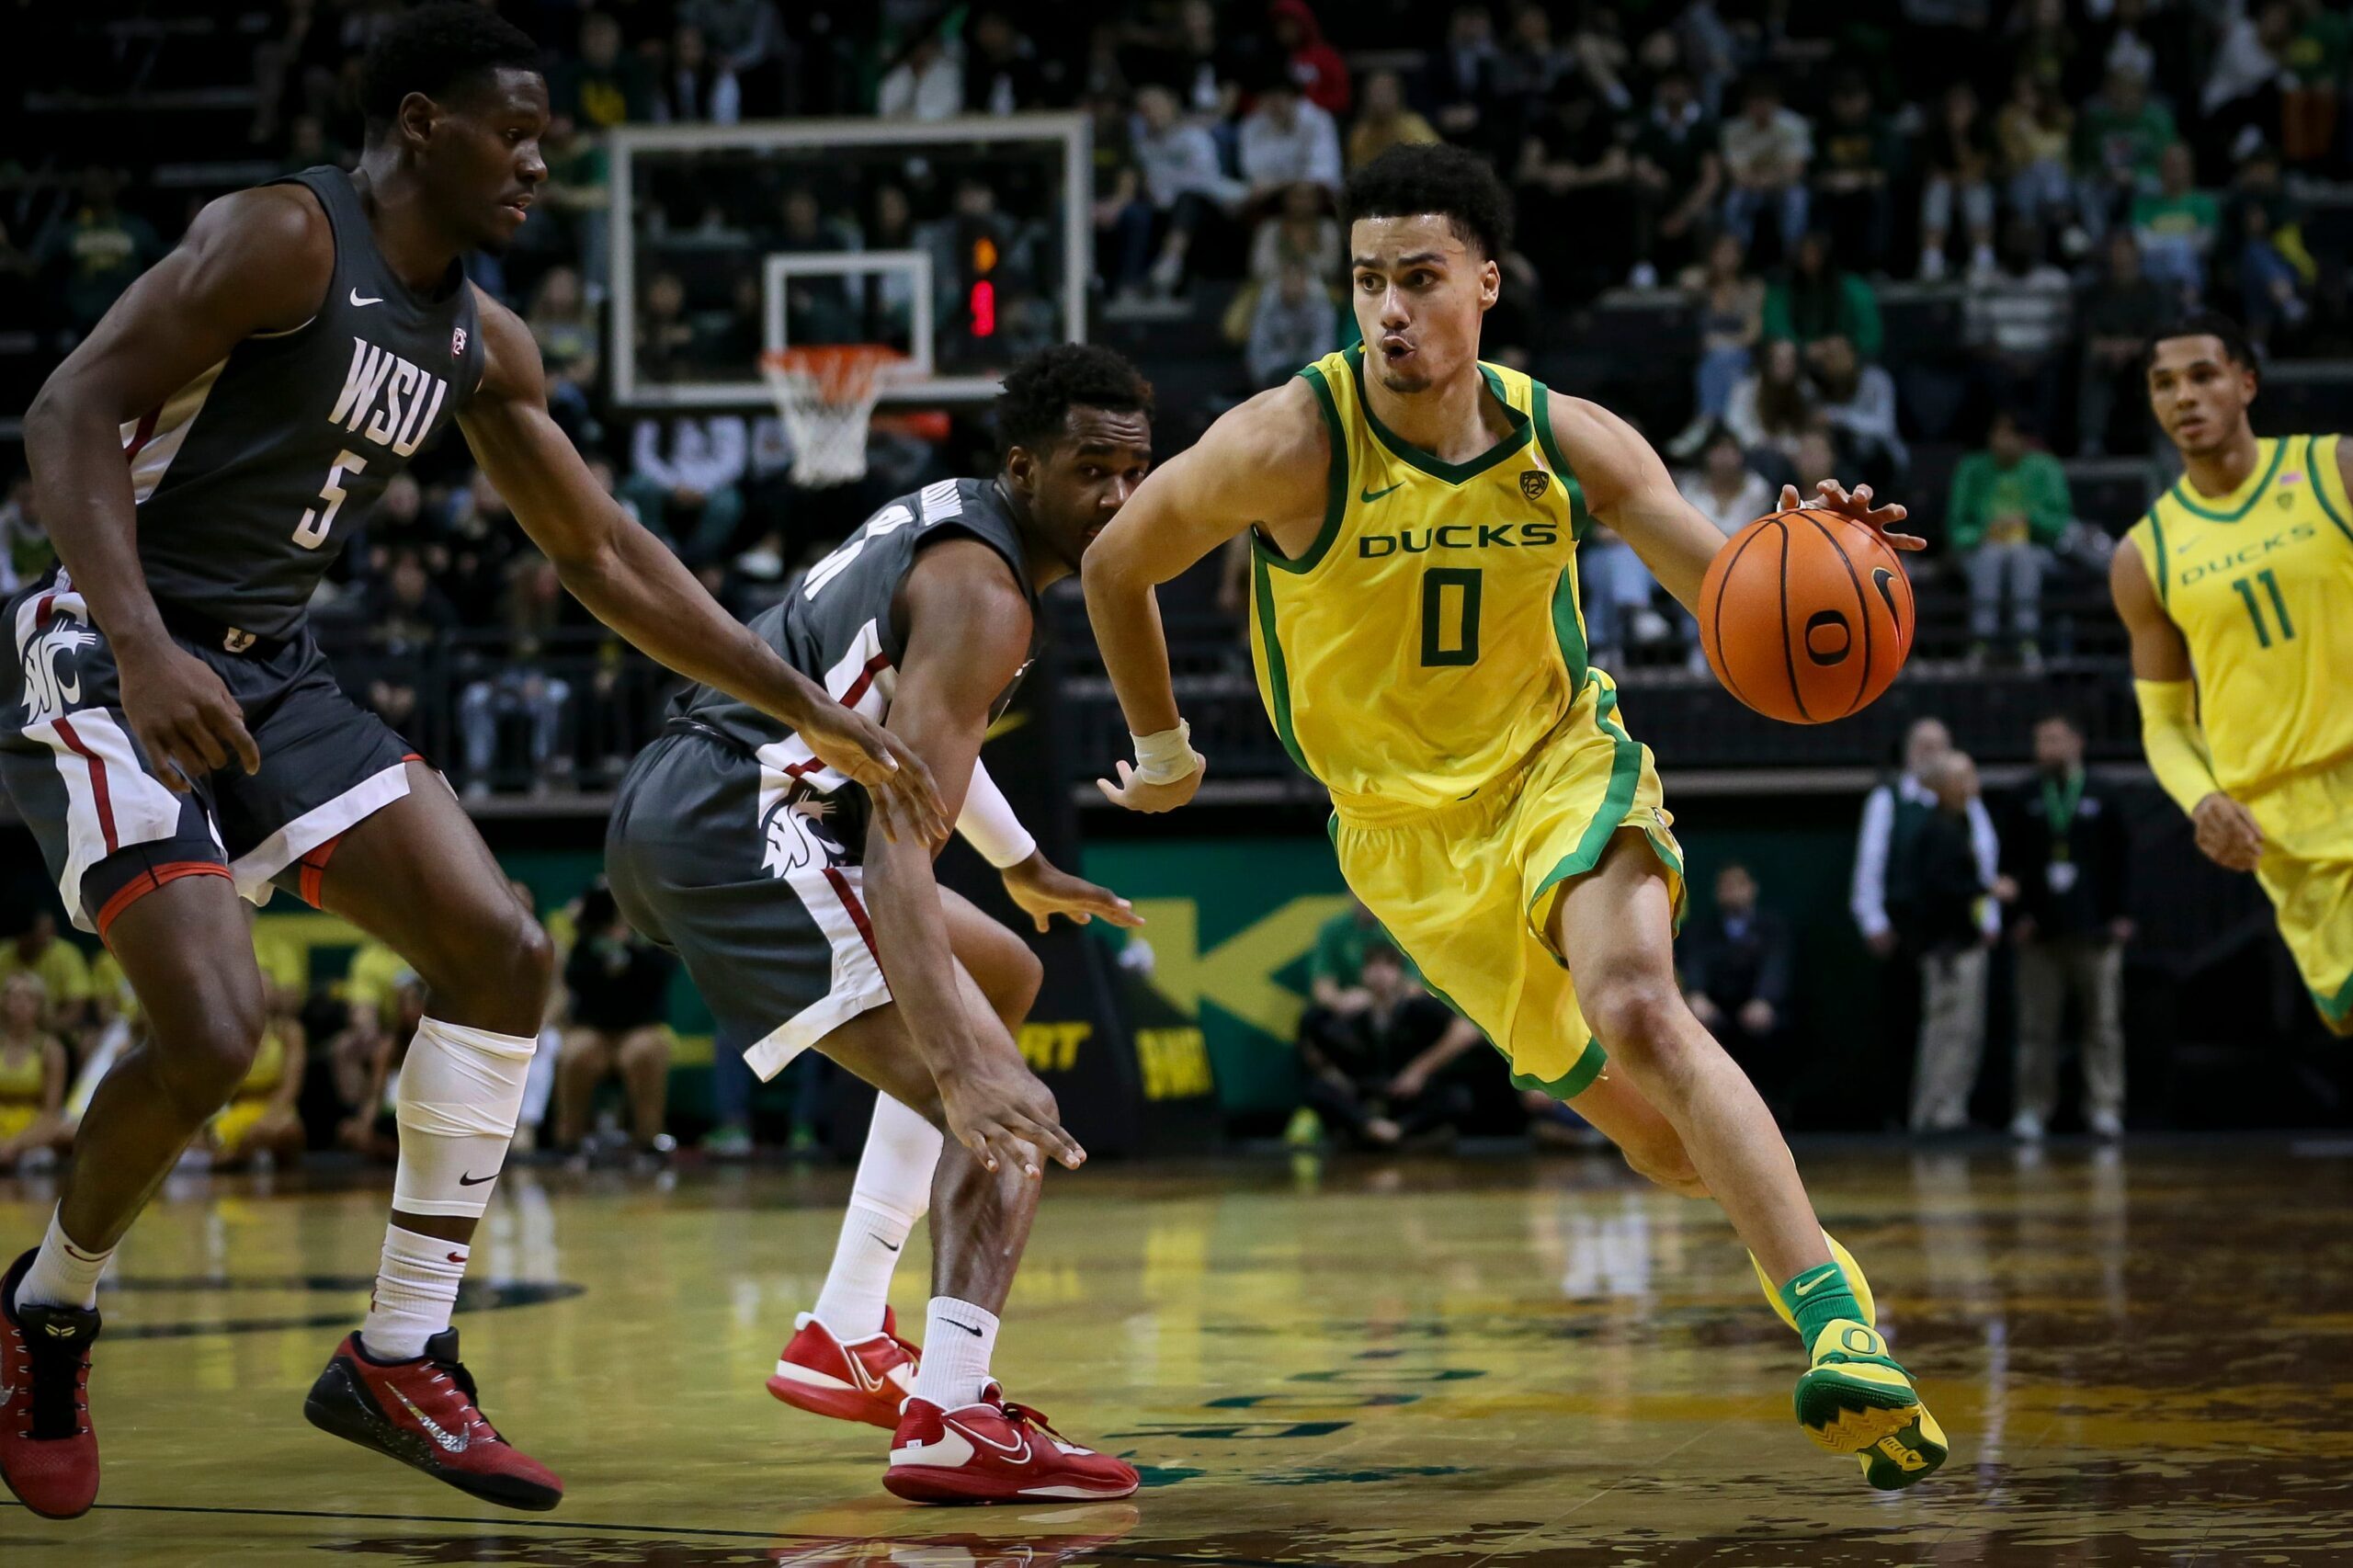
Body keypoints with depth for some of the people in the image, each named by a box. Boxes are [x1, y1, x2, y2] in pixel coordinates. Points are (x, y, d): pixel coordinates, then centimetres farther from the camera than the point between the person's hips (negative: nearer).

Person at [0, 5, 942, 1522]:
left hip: (276, 675, 9)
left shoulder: (482, 341, 9)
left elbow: (606, 555, 17)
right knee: (212, 1029, -22)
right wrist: (140, 650, -33)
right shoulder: (281, 241, -15)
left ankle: (401, 1357, 7)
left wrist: (814, 710, 14)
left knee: (503, 953, -2)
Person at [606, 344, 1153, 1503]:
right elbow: (898, 836, -27)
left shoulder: (948, 519, 17)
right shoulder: (982, 596, -15)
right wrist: (959, 1064, -37)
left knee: (999, 980, 28)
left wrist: (1026, 868, 48)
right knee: (1008, 1114, -17)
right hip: (733, 822, -11)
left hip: (673, 806, 11)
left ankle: (849, 1336, 23)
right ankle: (952, 1423, -33)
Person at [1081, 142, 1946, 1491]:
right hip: (1407, 824, 1)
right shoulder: (1293, 443, -20)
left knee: (1638, 1011, -30)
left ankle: (1841, 1329, -34)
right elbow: (1117, 565, -4)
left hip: (1561, 762, 0)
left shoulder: (1570, 441, -12)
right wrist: (1162, 749, 8)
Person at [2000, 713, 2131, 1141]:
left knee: (2103, 1024, 0)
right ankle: (2032, 1110, 3)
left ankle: (2104, 1108, 3)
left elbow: (2120, 861, 6)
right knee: (2036, 1027, 0)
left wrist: (2119, 916, -1)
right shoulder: (2025, 800, 9)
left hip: (2095, 930, -1)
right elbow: (2010, 862, 8)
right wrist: (2018, 916, -2)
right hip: (2040, 930, 1)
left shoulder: (2101, 800, 6)